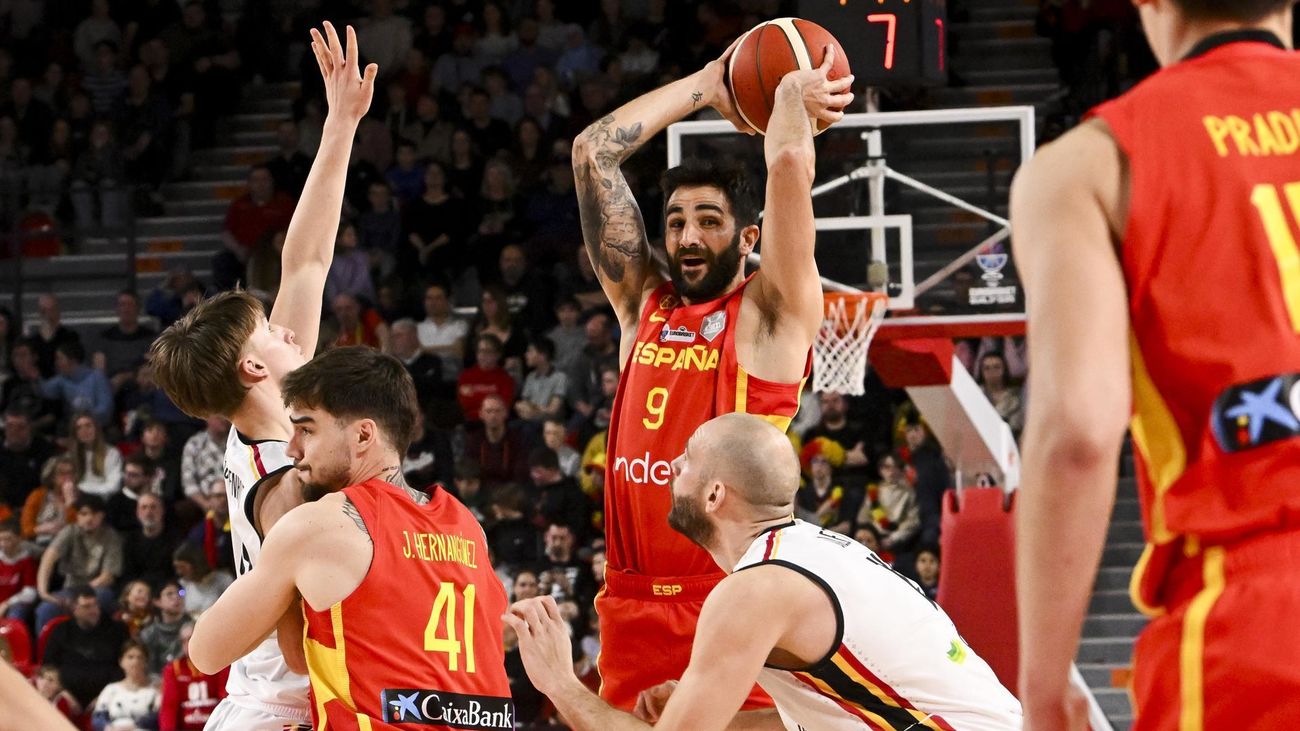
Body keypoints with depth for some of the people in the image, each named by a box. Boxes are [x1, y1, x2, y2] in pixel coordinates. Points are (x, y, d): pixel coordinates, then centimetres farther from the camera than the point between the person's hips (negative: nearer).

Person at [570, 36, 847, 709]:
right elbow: (592, 151, 14)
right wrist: (706, 87, 19)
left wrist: (795, 92, 8)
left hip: (734, 603, -5)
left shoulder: (769, 317, 0)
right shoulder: (643, 303, 14)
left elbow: (790, 163, -12)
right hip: (633, 605, 5)